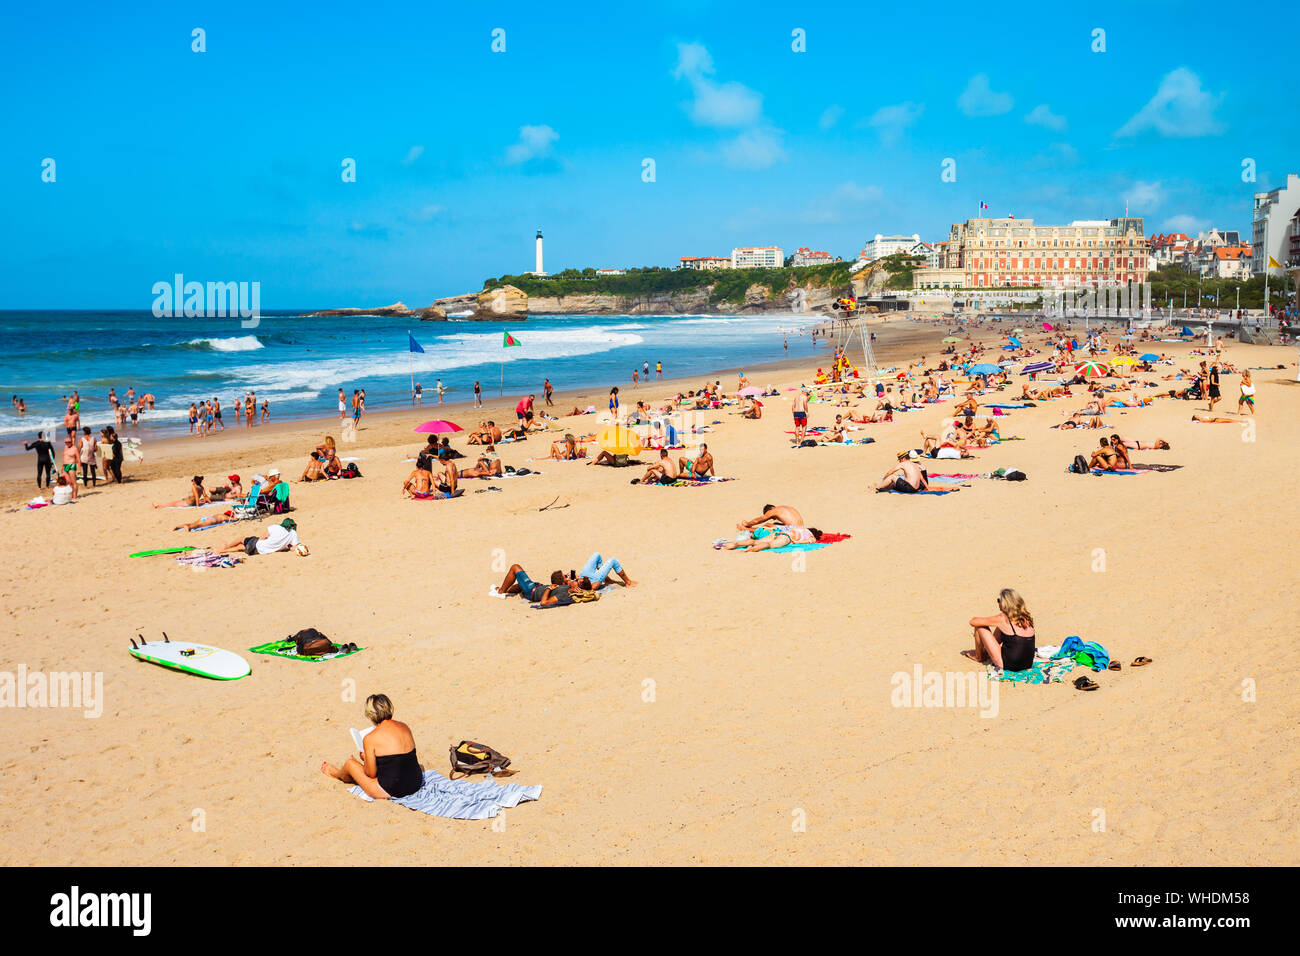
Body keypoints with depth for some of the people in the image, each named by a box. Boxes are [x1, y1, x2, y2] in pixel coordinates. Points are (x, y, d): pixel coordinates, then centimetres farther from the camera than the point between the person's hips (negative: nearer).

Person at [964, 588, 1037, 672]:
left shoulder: (1003, 619, -16)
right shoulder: (1027, 619, 0)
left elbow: (973, 622, -7)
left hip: (1007, 665, -6)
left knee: (980, 627, 2)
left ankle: (978, 656, 26)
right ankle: (985, 652, 42)